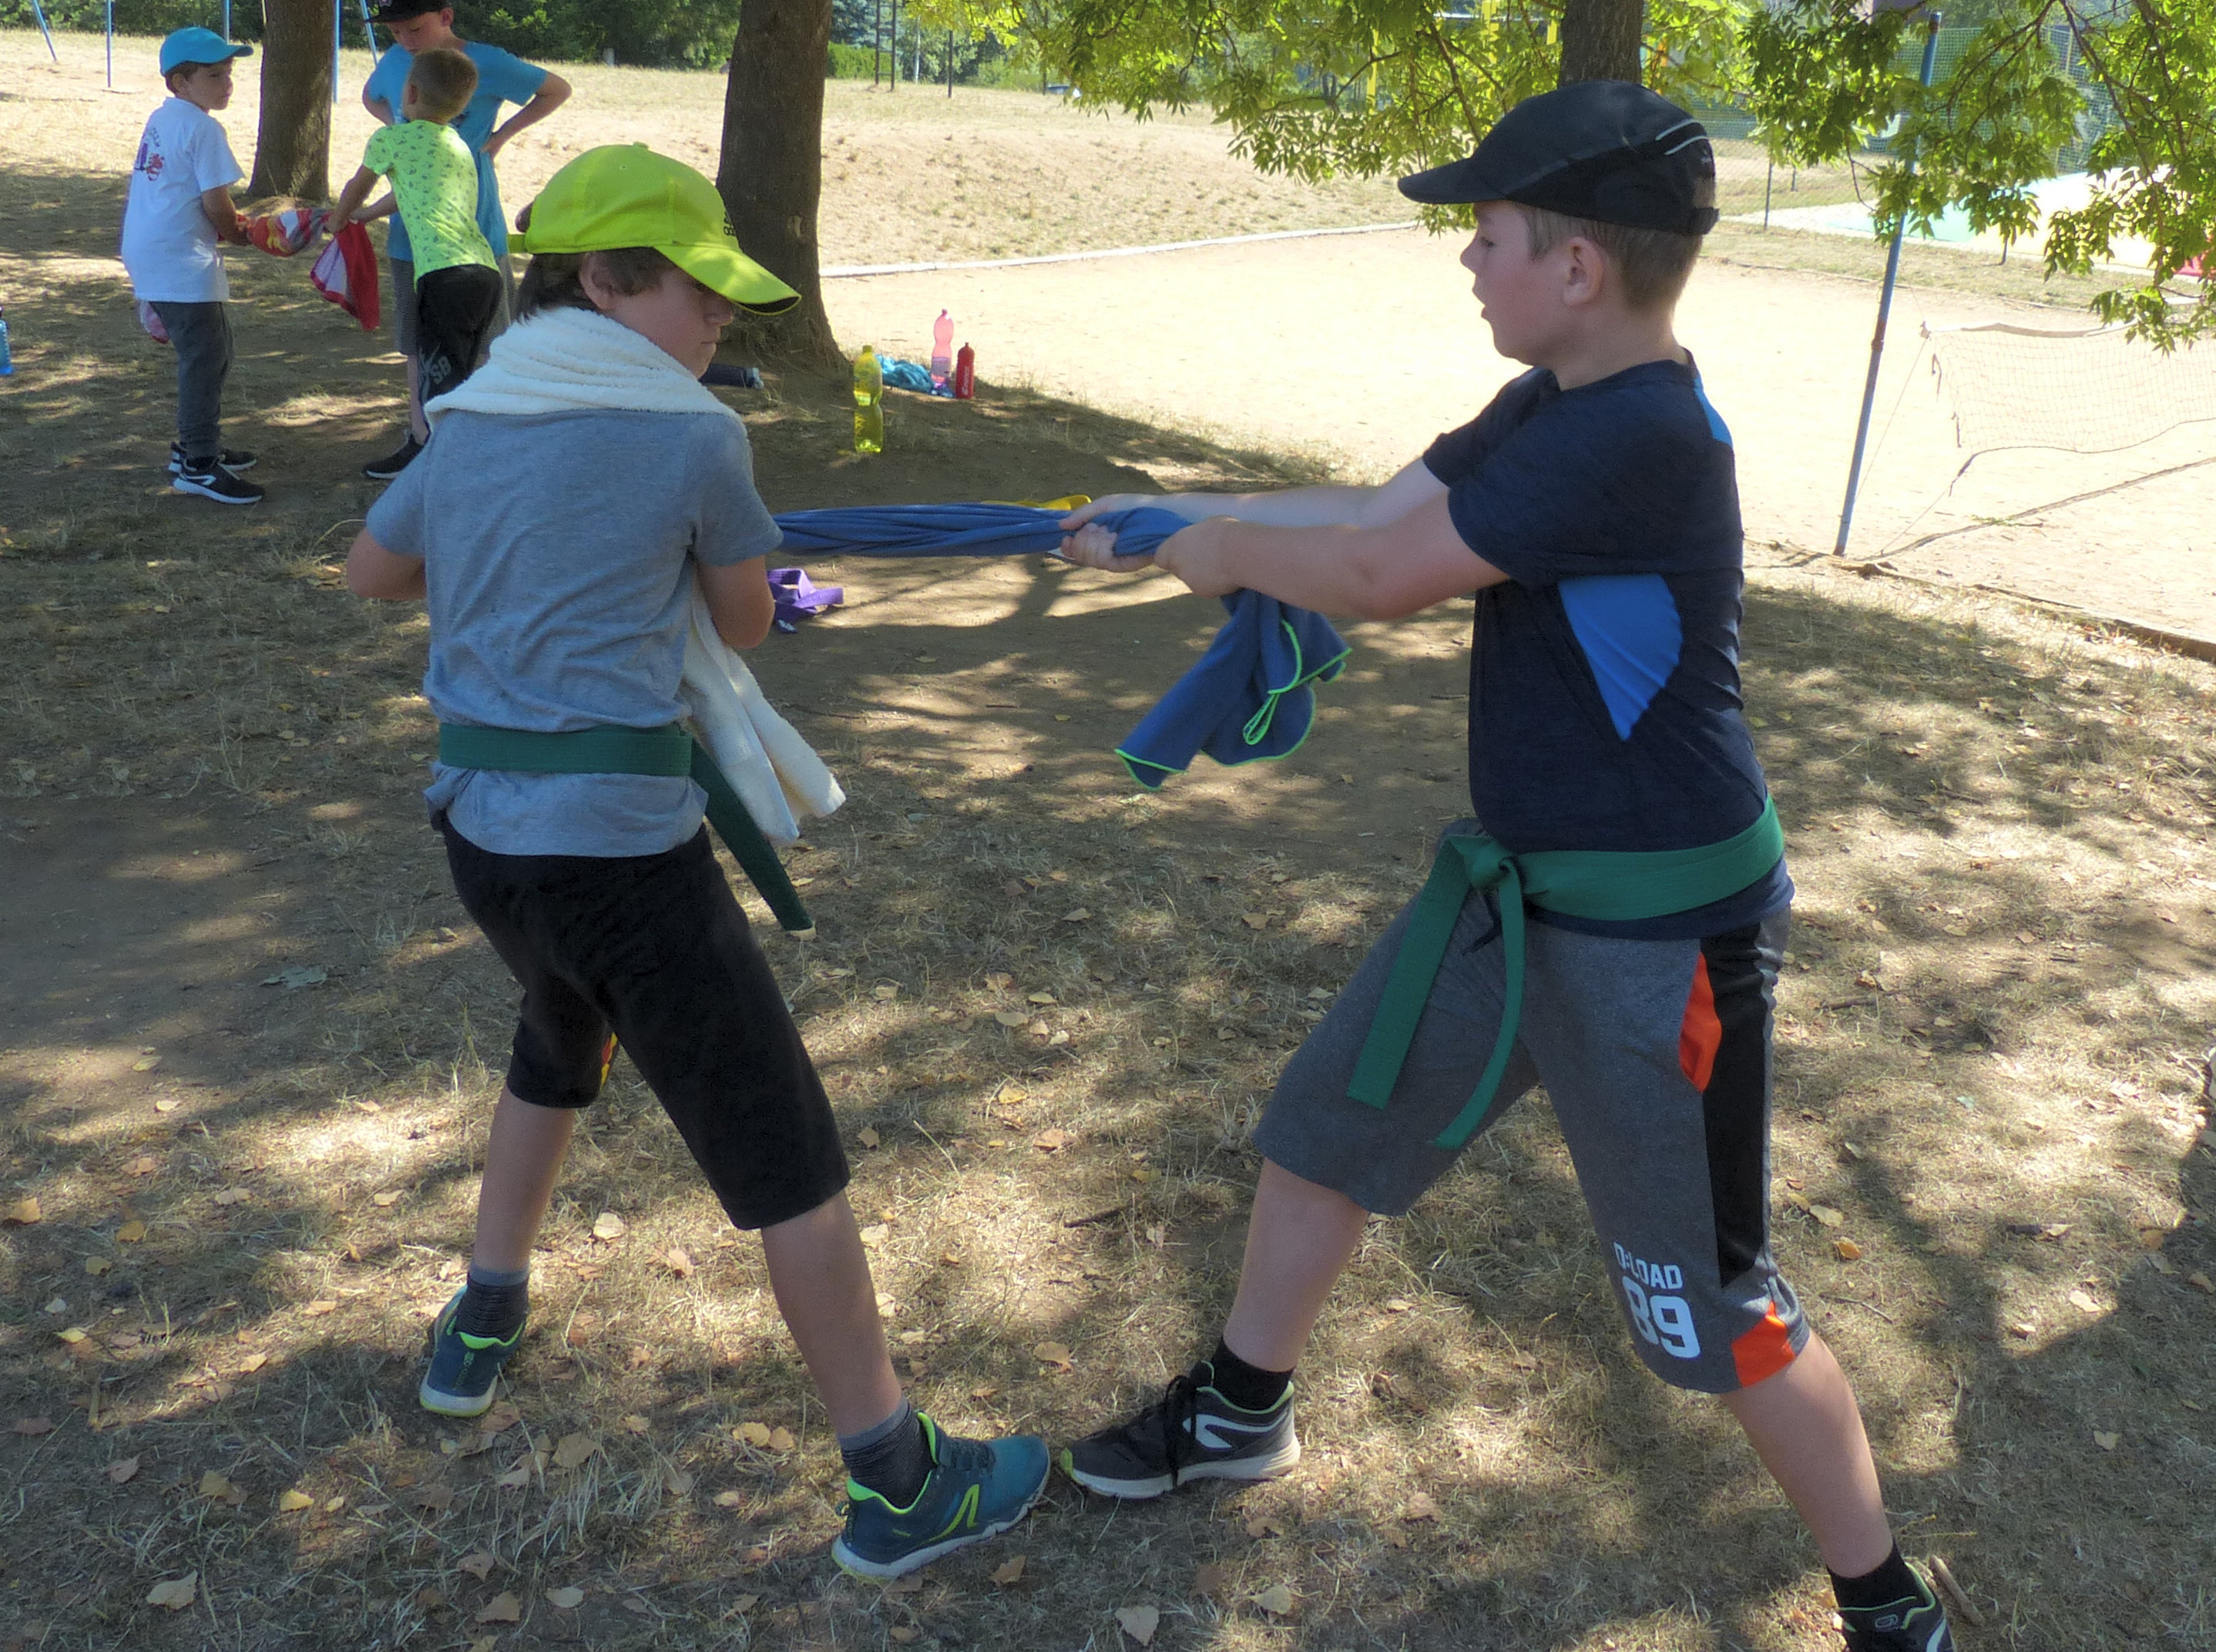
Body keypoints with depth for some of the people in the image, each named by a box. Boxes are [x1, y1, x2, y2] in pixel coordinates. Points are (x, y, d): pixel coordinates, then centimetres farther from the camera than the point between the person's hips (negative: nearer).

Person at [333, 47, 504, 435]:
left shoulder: (392, 138, 9)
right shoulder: (460, 146, 27)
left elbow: (357, 188, 28)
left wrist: (339, 219, 49)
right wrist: (363, 215, 57)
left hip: (446, 275, -7)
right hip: (488, 273, 7)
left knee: (441, 395, -7)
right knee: (454, 387, 17)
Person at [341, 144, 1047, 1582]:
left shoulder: (469, 424, 9)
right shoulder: (696, 438, -10)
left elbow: (372, 573, 25)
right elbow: (747, 623, 4)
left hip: (483, 836, 8)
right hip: (623, 850, -7)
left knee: (563, 1037, 36)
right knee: (790, 1158, 3)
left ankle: (483, 1330, 48)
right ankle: (899, 1485, 13)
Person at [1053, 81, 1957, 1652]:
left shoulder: (1645, 434, -27)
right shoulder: (1553, 407, 3)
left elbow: (1380, 577, -23)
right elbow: (1377, 508, 11)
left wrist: (1223, 549, -6)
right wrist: (1173, 514, 7)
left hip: (1657, 933, -9)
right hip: (1512, 884, 9)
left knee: (1718, 1307, 4)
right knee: (1326, 1129, 19)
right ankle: (1241, 1416, 42)